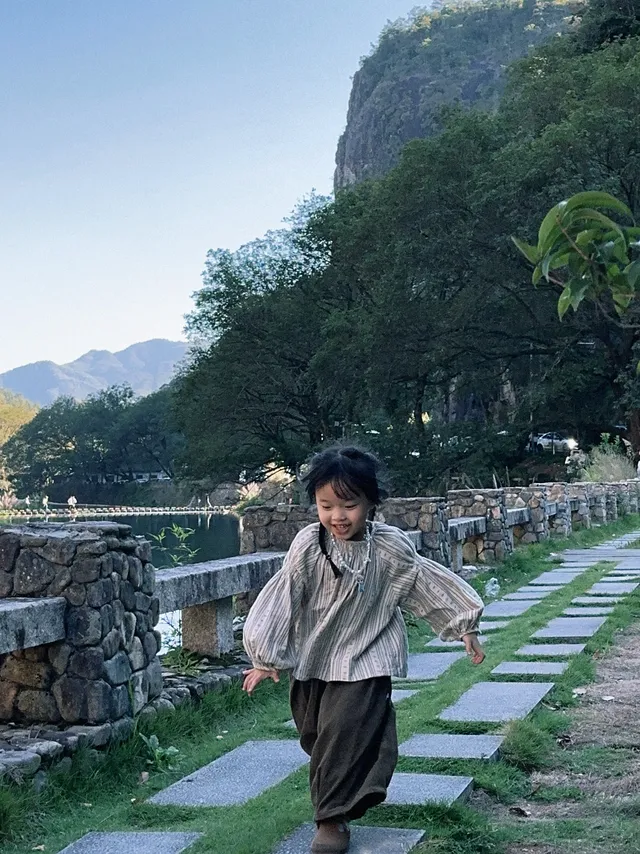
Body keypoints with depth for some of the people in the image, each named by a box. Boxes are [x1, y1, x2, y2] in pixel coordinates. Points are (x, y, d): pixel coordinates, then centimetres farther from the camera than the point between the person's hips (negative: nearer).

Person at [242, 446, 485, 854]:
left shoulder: (391, 548, -15)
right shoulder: (309, 546, -16)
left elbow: (430, 583, -3)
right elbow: (282, 598, -11)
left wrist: (465, 626, 1)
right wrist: (266, 656, -8)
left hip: (365, 661, -3)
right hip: (314, 659, 3)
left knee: (345, 733, -13)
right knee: (315, 734, 14)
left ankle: (333, 818, 2)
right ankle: (348, 791, 41)